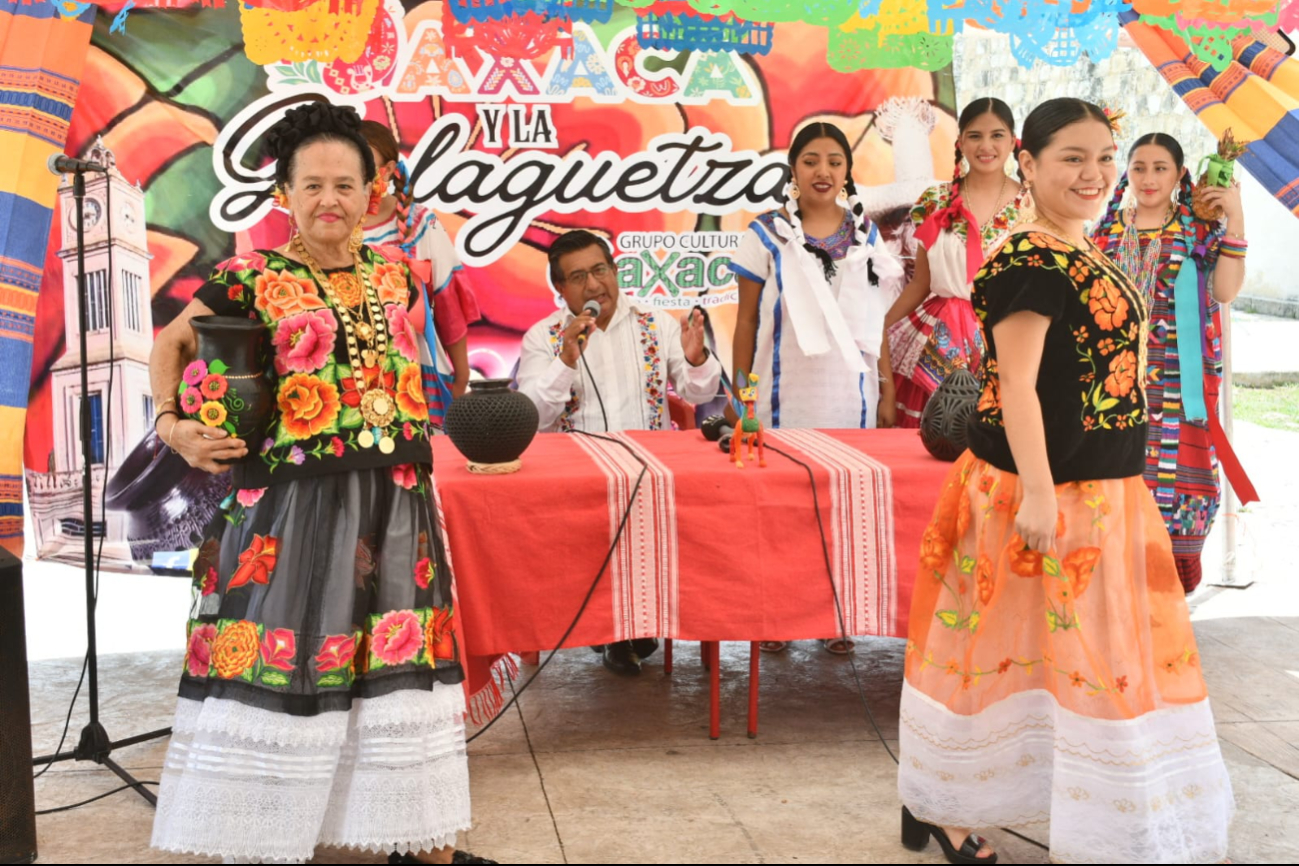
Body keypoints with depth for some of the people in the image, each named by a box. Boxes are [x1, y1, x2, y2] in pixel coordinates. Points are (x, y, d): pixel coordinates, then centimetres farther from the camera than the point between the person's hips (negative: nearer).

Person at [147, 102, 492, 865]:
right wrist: (173, 425, -4)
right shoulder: (252, 280, -3)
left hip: (393, 501, 4)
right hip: (289, 502, -4)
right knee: (279, 658, 1)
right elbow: (171, 345, 9)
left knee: (401, 660, 8)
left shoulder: (395, 278, 9)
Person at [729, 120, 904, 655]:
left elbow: (878, 322, 10)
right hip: (785, 398, -2)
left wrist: (887, 393, 7)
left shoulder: (866, 235, 9)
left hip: (849, 397, 2)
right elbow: (746, 321, 2)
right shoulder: (767, 234, 2)